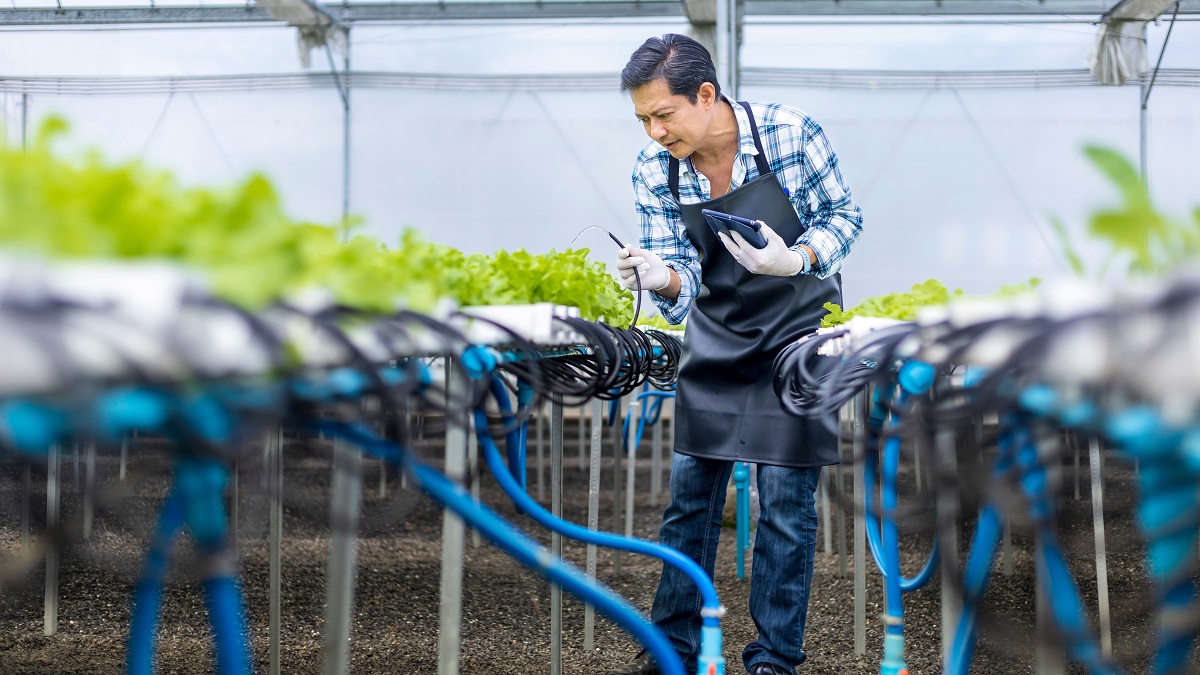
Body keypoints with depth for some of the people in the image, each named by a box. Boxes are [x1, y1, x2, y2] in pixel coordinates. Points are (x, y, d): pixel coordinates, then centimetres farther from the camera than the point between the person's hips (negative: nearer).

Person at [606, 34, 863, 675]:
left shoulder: (790, 133, -20)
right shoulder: (653, 171, -10)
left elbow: (844, 214, -7)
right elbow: (682, 282, -6)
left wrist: (794, 260, -26)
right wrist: (661, 280, -30)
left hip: (799, 327, -3)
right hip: (715, 333, 3)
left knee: (785, 502, -2)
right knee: (689, 491, 5)